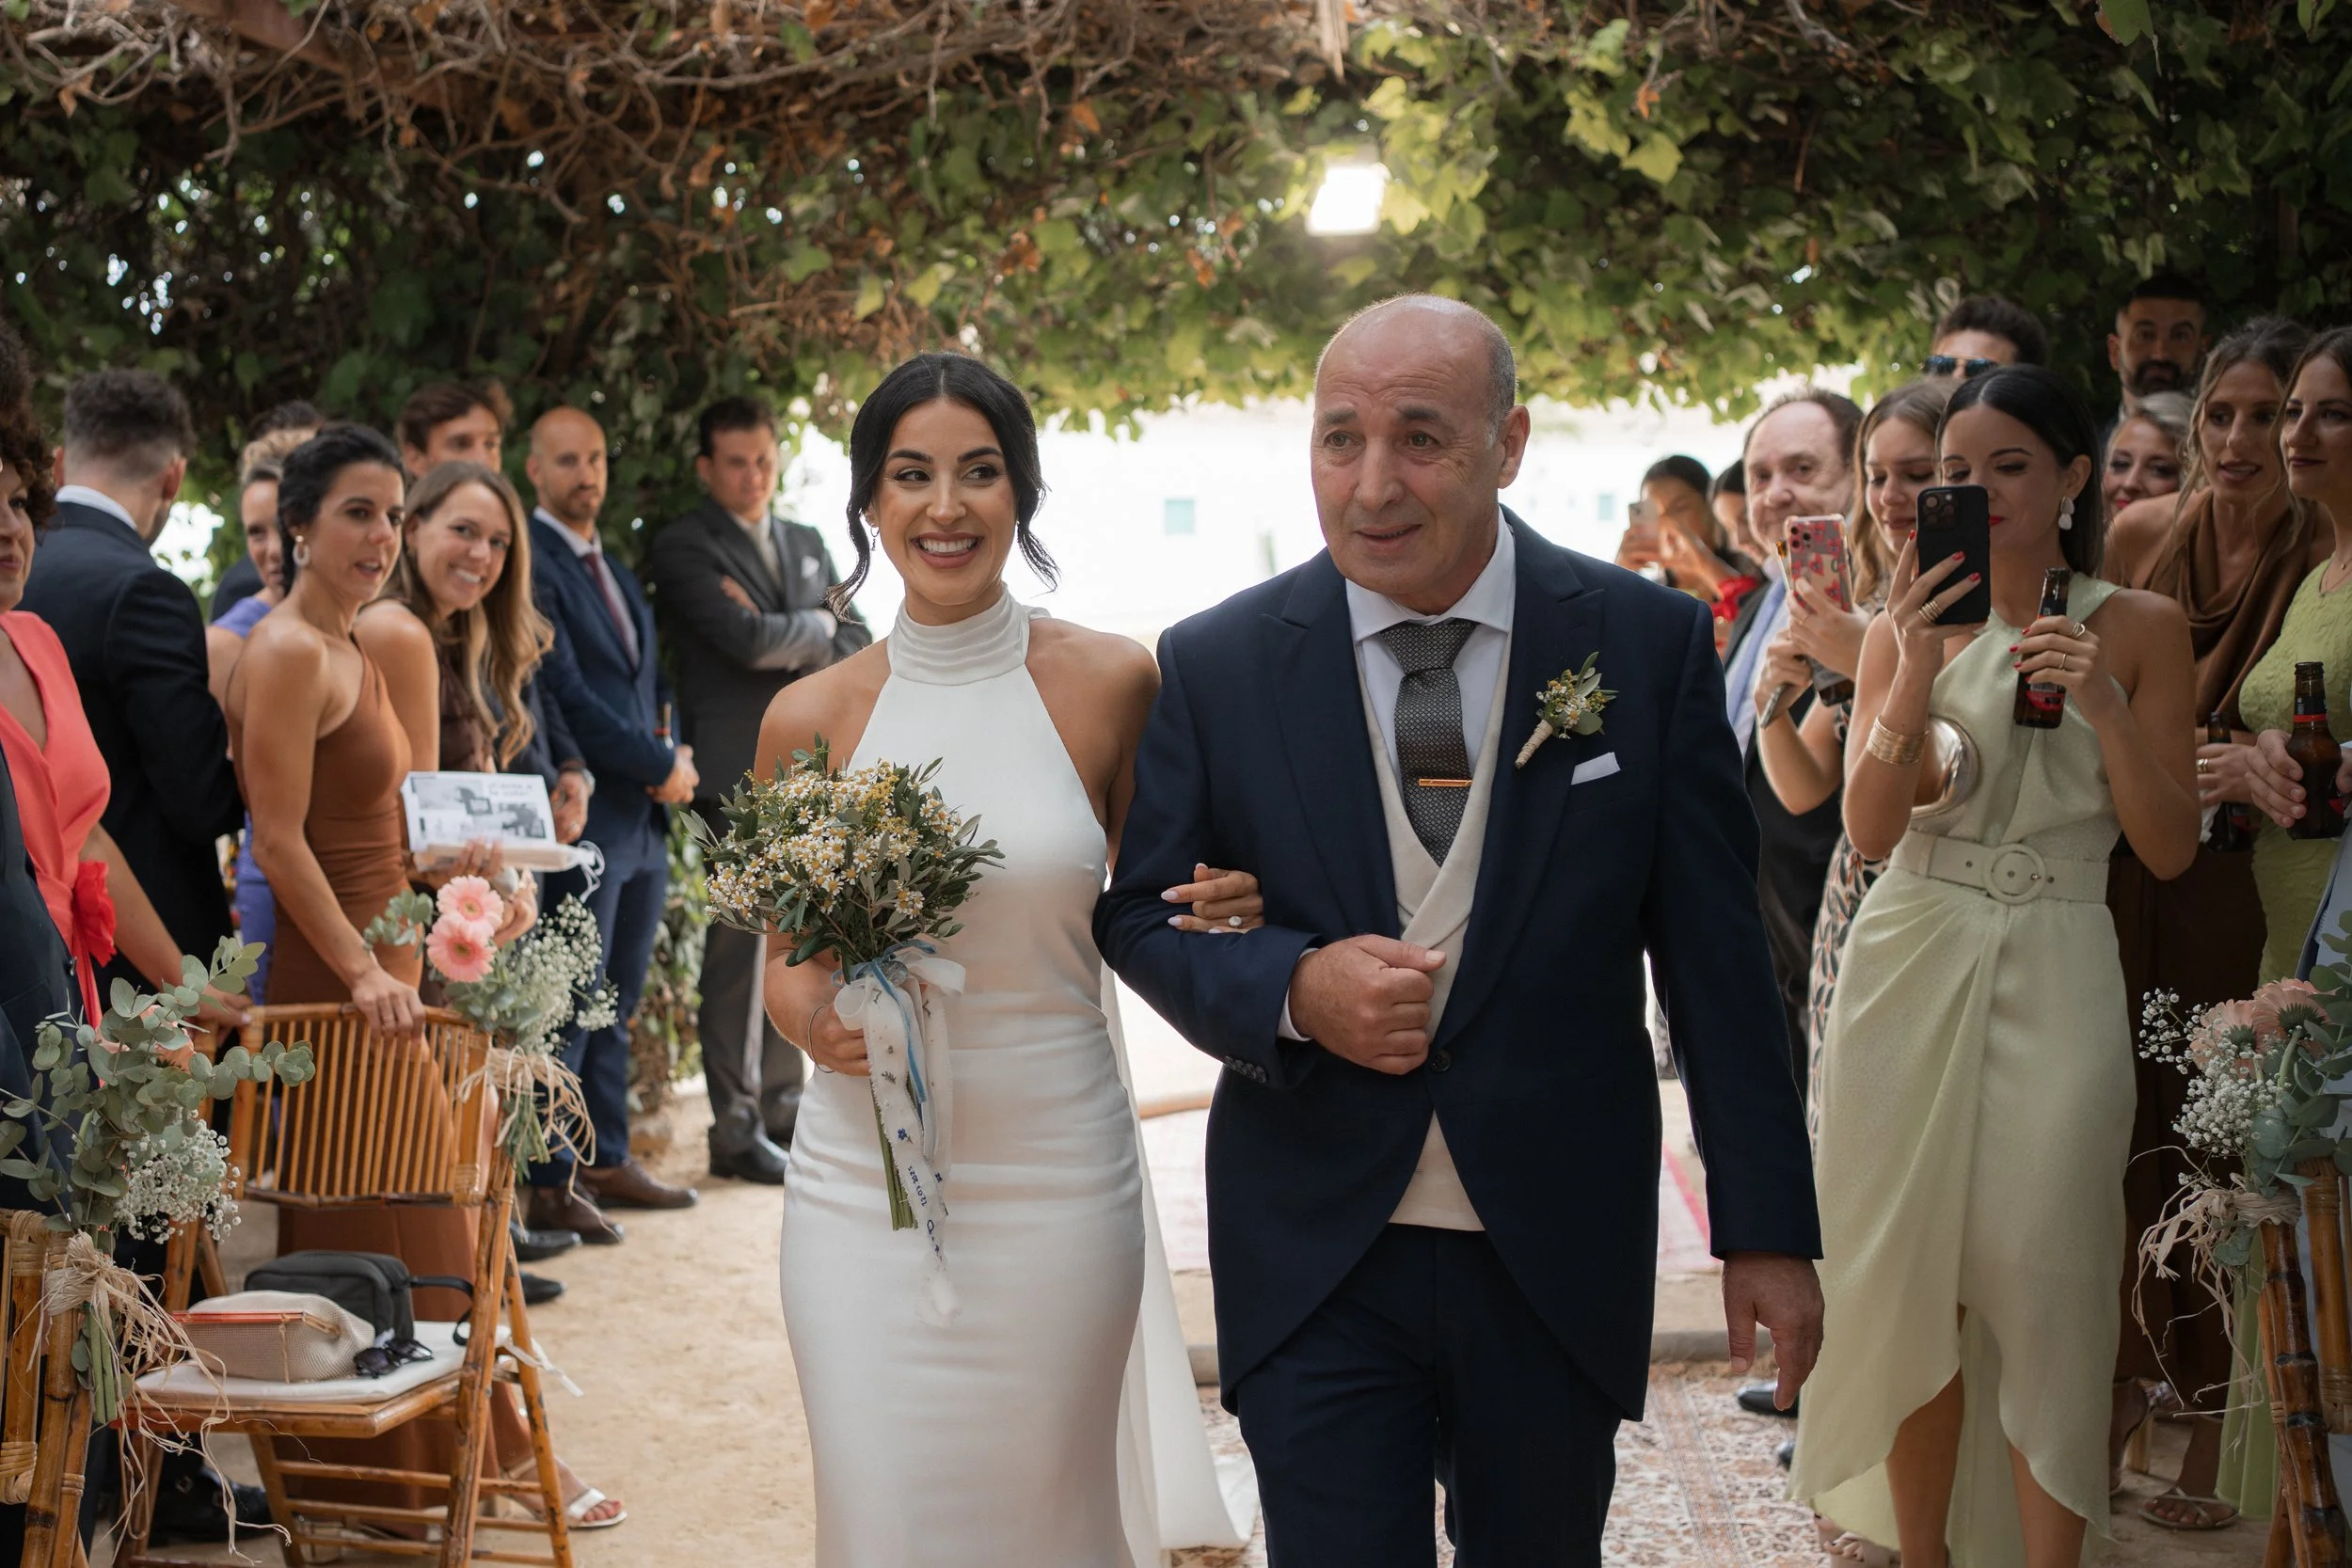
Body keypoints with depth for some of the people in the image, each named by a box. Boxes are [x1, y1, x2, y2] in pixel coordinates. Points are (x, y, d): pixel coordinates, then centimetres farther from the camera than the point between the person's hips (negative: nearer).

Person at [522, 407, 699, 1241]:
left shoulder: (615, 570, 19)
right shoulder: (529, 562, -11)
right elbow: (563, 693, -17)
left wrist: (674, 758, 5)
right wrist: (658, 765, -13)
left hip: (643, 822, 9)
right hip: (583, 820, -9)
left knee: (615, 1006, 14)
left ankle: (607, 1161, 22)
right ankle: (548, 1185, 0)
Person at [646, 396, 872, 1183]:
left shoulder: (807, 544, 19)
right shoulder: (683, 548, -3)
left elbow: (858, 647, 13)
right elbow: (747, 639, -17)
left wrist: (789, 640, -5)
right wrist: (818, 628, 0)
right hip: (740, 769, -7)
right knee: (742, 944, -7)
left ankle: (780, 1106, 20)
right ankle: (735, 1129, -3)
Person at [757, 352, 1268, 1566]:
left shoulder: (1110, 686, -3)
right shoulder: (810, 717, 0)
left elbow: (1144, 917, 9)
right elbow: (783, 957, 11)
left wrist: (1225, 909, -13)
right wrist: (811, 1019, -11)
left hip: (1057, 1181, 0)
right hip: (864, 1181, 1)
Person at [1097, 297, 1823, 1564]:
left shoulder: (1649, 642, -4)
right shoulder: (1216, 666, -4)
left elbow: (1717, 953, -1)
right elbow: (1137, 913, 5)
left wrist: (1766, 1229, 0)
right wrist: (1291, 989, -16)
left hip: (1557, 1261, 1)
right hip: (1315, 1264, -1)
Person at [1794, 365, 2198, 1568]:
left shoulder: (2139, 628, 2)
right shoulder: (1910, 625, 5)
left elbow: (2171, 848, -1)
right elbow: (1868, 831, -5)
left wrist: (2105, 708, -15)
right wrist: (1914, 678, -18)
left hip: (2053, 977, -1)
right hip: (1910, 968, 2)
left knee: (2041, 1288, -2)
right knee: (1905, 1283, 6)